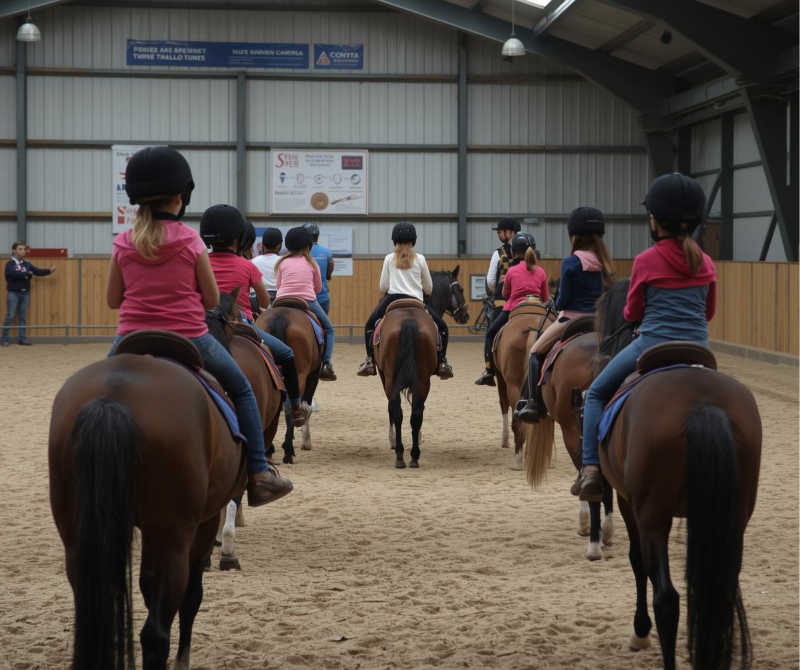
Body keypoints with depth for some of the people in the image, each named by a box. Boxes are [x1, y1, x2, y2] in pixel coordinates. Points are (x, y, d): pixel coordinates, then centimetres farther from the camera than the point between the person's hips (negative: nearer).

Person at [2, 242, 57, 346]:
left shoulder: (27, 264, 8)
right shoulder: (10, 264, -7)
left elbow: (38, 271, 2)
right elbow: (14, 274, -24)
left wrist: (49, 271, -11)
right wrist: (27, 274, -20)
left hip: (25, 293, 5)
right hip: (13, 293, -5)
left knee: (23, 317, 8)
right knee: (10, 316, -5)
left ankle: (22, 339, 13)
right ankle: (4, 339, 1)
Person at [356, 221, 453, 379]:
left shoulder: (389, 259, 6)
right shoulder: (420, 259, 6)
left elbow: (382, 287, 8)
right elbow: (429, 288, 13)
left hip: (393, 300, 1)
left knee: (370, 325, 24)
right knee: (442, 327, 15)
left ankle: (369, 361, 11)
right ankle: (442, 363, 1)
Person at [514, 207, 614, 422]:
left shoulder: (571, 262, -14)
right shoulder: (604, 263, 3)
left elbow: (563, 299, -12)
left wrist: (558, 305, 8)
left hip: (572, 319, -6)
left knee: (536, 352, 10)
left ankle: (532, 403, 1)